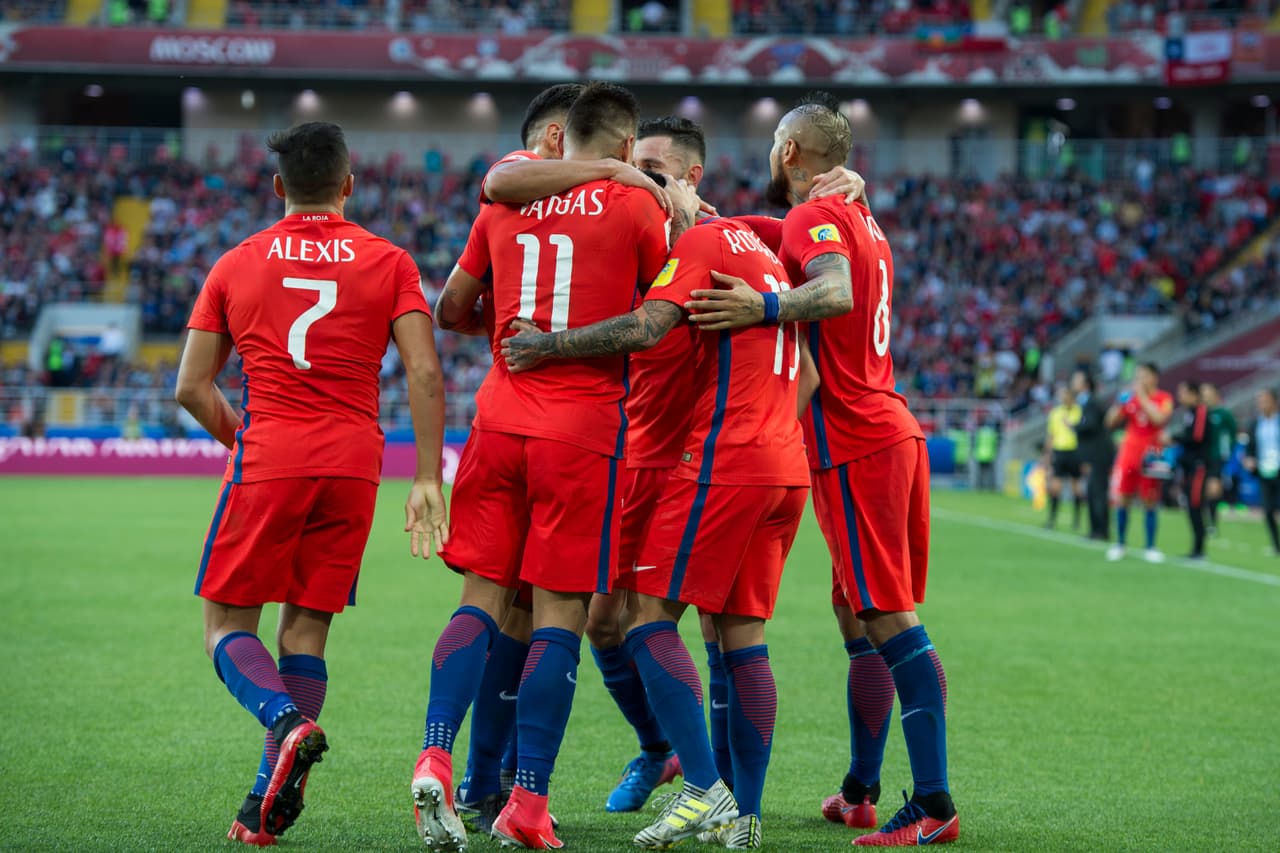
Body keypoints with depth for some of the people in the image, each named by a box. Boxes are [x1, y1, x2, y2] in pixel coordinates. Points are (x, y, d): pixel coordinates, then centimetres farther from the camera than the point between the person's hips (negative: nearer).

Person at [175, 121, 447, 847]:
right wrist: (428, 479, -3)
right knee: (307, 627, 8)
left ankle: (288, 723, -22)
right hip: (354, 462, 1)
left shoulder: (237, 264, 8)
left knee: (229, 622, 7)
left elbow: (192, 387, 8)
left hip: (267, 461, -1)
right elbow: (425, 373, -4)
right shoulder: (390, 262, 6)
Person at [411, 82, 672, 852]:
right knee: (561, 614, 0)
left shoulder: (504, 202, 11)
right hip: (584, 426, -4)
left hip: (501, 416, 4)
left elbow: (453, 310, 20)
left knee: (483, 598, 7)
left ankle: (435, 759, -12)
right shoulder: (634, 206, -2)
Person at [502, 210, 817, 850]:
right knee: (742, 634, 9)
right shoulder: (764, 253, 22)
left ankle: (704, 788, -16)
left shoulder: (700, 245, -6)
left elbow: (644, 331, -21)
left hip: (724, 462, -9)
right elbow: (807, 378, 25)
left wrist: (547, 346, -13)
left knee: (650, 617, -6)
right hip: (786, 469, 9)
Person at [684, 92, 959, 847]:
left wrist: (763, 308, -42)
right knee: (862, 619, 15)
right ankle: (861, 790, 21)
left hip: (855, 445, -9)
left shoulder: (813, 218, -10)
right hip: (893, 435, 9)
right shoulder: (863, 222, 20)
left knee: (888, 621, -11)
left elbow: (835, 294, -28)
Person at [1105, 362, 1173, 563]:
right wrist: (1119, 404, -6)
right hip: (1129, 453, 3)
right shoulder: (1131, 397, 8)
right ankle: (1119, 545, 11)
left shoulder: (1164, 399, -1)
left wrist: (1142, 397, -16)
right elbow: (1111, 423, 10)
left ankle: (1150, 548, 7)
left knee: (1150, 503, 0)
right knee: (1121, 500, -1)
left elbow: (1159, 418, -21)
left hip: (1150, 455, -3)